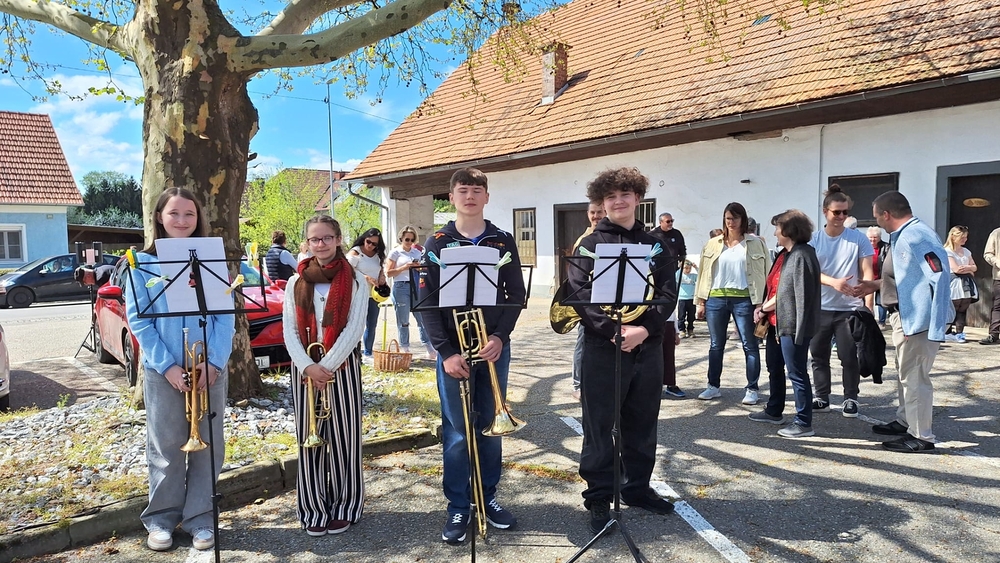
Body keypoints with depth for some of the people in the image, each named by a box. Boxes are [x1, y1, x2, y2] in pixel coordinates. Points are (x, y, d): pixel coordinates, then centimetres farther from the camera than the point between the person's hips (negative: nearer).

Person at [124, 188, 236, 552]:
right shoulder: (142, 263, 1)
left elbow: (226, 317, -1)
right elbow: (139, 320, -4)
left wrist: (213, 361, -14)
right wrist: (167, 365, -13)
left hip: (210, 369, 1)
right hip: (162, 371, -1)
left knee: (207, 445, 7)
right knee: (166, 447, 8)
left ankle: (201, 519, 20)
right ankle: (161, 519, 23)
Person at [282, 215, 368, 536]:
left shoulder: (355, 280, -1)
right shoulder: (296, 283, 7)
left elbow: (354, 329, -8)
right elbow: (289, 330, 2)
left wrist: (327, 365, -14)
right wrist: (308, 366, -12)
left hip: (342, 366, -2)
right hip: (304, 367, 3)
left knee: (343, 436, 2)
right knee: (309, 437, 5)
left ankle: (344, 507, 14)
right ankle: (313, 509, 15)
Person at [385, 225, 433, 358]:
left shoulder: (417, 252, 15)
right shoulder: (395, 252, 2)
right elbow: (388, 273, -1)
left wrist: (419, 267, 1)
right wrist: (403, 268, -13)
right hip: (401, 287, -4)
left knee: (422, 317, 1)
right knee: (403, 321, 1)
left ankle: (430, 350, 5)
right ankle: (405, 350, 11)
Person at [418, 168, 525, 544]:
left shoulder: (503, 242, 6)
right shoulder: (438, 243, 1)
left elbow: (516, 295, 4)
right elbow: (427, 301, -4)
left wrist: (500, 336, -12)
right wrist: (445, 351, -13)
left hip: (494, 346, 2)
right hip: (453, 349, -2)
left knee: (491, 427, 10)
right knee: (457, 432, 3)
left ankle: (488, 497, 26)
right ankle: (458, 507, 15)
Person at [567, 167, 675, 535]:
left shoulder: (655, 245, 10)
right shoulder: (589, 245, 0)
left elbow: (668, 292, 1)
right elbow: (580, 294, -11)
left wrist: (644, 329, -14)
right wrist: (614, 330, -21)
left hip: (648, 348, 4)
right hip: (603, 347, -3)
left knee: (642, 425, 14)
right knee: (599, 426, 3)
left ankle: (637, 488, 30)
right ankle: (599, 498, 15)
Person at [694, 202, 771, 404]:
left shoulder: (756, 243, 2)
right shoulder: (713, 244, 9)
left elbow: (764, 273, 0)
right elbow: (704, 273, 9)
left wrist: (761, 303, -8)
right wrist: (701, 301, 4)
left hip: (743, 299, -2)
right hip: (716, 298, 3)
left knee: (749, 345, 2)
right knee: (716, 345, 9)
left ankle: (752, 389, 11)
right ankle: (713, 386, 19)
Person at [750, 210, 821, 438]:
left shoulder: (802, 256, -17)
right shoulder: (784, 254, 12)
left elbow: (801, 296, -20)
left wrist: (765, 307, -14)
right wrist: (764, 307, 3)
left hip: (791, 325, -11)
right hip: (776, 322, 11)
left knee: (796, 373, -3)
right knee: (774, 367, 21)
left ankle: (804, 423, 7)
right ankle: (774, 411, 37)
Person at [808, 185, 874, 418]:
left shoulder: (859, 238, -1)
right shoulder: (814, 239, 1)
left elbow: (867, 270, -5)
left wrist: (865, 286, -28)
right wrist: (834, 282, -28)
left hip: (849, 308, -2)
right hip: (820, 307, 2)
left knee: (849, 357, 2)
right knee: (819, 355, 9)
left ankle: (851, 399, 16)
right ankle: (821, 397, 21)